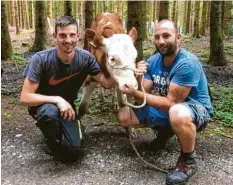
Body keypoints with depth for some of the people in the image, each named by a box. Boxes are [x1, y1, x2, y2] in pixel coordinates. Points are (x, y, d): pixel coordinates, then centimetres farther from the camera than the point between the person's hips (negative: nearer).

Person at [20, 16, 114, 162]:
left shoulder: (86, 58, -16)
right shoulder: (40, 59, -27)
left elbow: (107, 83, -11)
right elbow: (25, 97, -27)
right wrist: (57, 100, -37)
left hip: (67, 106, 3)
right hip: (42, 105, -2)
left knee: (72, 151, -14)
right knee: (50, 112, -40)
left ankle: (62, 129, 21)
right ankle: (53, 141, -4)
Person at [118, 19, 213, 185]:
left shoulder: (187, 63, -27)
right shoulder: (153, 61, -4)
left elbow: (171, 103, -28)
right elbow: (145, 94, -5)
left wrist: (136, 94, -29)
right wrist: (137, 81, -26)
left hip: (197, 110, -7)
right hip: (165, 109, 7)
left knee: (177, 113, -43)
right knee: (124, 116, -1)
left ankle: (189, 160, -12)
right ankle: (165, 130, 23)